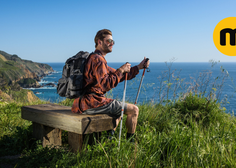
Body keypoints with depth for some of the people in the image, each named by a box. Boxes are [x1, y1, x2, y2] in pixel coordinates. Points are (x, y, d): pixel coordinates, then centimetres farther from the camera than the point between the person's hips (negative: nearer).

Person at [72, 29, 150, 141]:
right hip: (93, 103, -11)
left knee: (119, 109, 35)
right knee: (133, 110, -4)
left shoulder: (100, 60, 20)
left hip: (87, 102, 11)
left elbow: (119, 76, 22)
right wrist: (121, 70, -14)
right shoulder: (97, 59, -14)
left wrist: (139, 67, 18)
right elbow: (106, 85, -25)